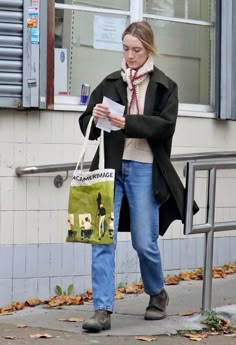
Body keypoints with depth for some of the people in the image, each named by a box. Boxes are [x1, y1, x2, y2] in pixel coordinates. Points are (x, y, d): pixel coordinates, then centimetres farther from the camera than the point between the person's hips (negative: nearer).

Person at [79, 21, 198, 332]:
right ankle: (102, 310, -5)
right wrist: (95, 118, -15)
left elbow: (165, 125, -10)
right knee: (103, 239, -7)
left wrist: (128, 123, -23)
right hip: (111, 166, 2)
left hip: (144, 169, -2)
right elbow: (87, 126, 9)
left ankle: (157, 294, 30)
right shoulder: (110, 84, 10)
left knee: (144, 242, 3)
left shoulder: (165, 86, 4)